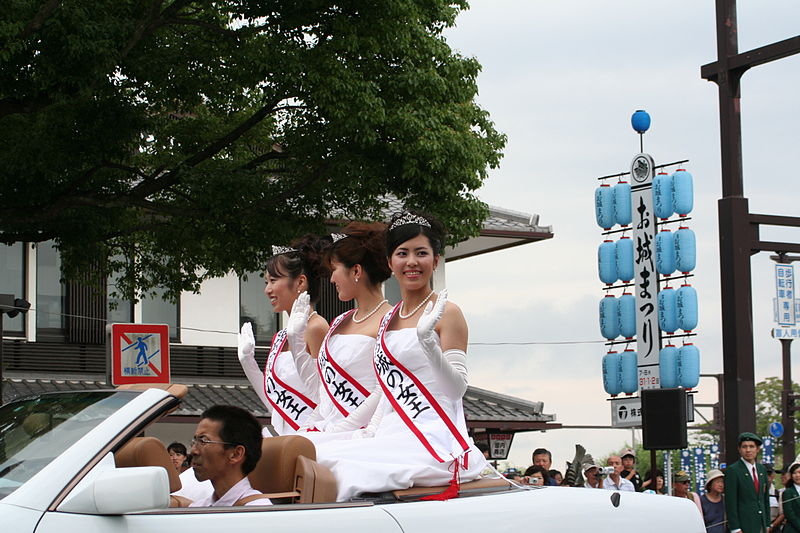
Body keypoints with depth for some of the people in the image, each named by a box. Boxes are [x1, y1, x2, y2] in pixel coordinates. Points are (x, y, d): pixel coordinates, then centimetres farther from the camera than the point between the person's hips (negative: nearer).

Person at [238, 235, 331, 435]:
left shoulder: (316, 327, -7)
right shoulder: (280, 337, 16)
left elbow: (323, 398, -15)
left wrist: (297, 342, -19)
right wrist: (247, 361, 14)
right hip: (283, 438, 7)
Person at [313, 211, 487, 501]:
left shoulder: (447, 313, -1)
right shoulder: (388, 319, 20)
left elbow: (457, 388, -8)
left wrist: (428, 343, -22)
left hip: (432, 439, -7)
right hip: (392, 437, 7)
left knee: (343, 466, -30)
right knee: (317, 455, -17)